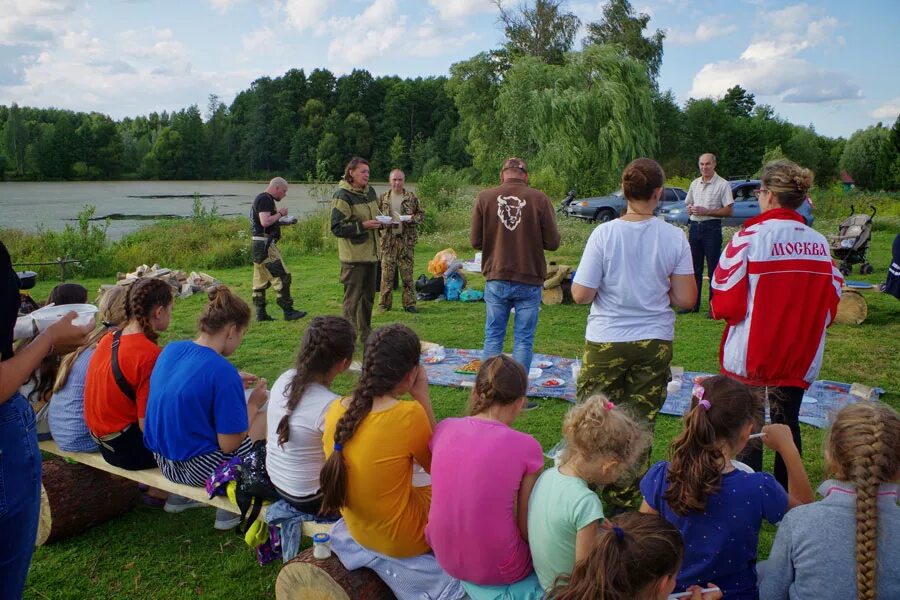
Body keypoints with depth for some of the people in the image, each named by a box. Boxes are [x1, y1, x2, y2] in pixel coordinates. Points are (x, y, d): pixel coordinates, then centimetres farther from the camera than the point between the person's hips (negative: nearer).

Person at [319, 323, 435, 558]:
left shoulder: (335, 410, -10)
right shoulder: (410, 416, -28)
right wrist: (423, 399, -12)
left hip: (357, 531, 6)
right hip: (403, 540, -6)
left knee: (425, 488, 28)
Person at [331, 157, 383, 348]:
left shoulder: (370, 191, 11)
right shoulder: (342, 196, -14)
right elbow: (337, 227, -17)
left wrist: (380, 222, 2)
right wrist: (363, 226, -22)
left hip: (370, 253, 8)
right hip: (353, 255, -8)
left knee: (368, 296, 17)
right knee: (352, 298, -3)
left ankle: (365, 335, 30)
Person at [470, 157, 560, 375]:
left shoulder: (484, 197, -4)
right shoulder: (540, 199, -8)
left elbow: (475, 241, -1)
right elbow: (553, 242, -5)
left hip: (496, 280, 1)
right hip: (529, 281, -1)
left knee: (493, 338, 13)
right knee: (523, 340, 8)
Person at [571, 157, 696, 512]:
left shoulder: (604, 234, -11)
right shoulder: (674, 237, -6)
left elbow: (580, 294, -12)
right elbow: (686, 299, -4)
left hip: (606, 342, -1)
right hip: (655, 343, 2)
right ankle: (624, 503, 22)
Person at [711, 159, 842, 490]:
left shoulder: (750, 237, -16)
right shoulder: (820, 243, -2)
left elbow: (727, 302, -16)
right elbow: (831, 302, 4)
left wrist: (720, 309, 6)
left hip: (751, 354, -4)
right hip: (801, 357, 4)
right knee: (788, 425, 17)